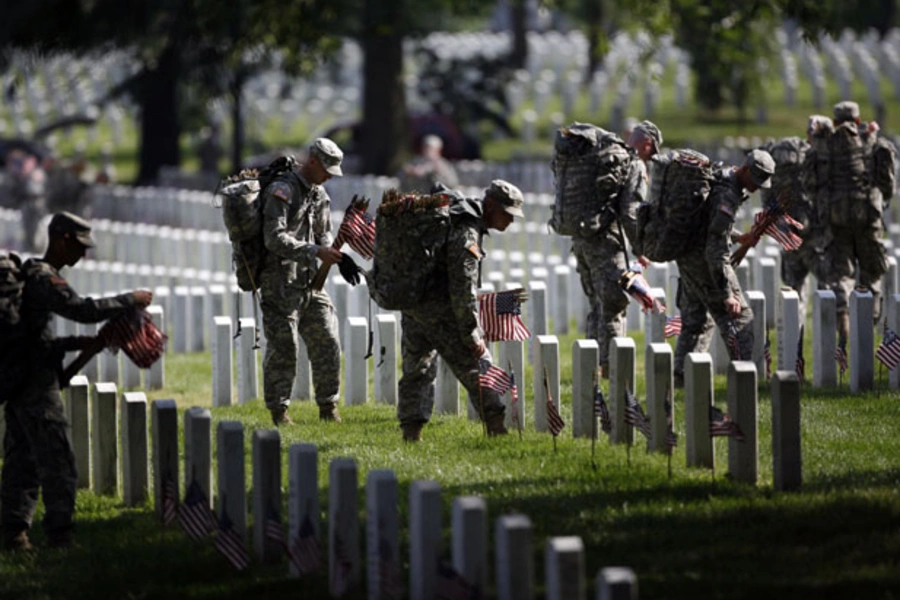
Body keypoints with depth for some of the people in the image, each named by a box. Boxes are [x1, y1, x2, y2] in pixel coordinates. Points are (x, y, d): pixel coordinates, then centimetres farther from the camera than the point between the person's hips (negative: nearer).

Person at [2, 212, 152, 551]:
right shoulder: (43, 278, -14)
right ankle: (59, 535, -5)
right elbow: (82, 309, -25)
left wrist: (77, 344, 13)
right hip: (37, 385, -10)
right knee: (57, 461, -7)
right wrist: (130, 301, -15)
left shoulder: (33, 275, 18)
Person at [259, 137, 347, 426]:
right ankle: (278, 410, 5)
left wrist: (331, 253, 1)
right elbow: (274, 238, -23)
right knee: (283, 347, -4)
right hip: (281, 283, -7)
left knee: (326, 342, 4)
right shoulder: (282, 191, -13)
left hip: (310, 281, 7)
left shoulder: (319, 195, 13)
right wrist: (315, 252, -26)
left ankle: (328, 406, 13)